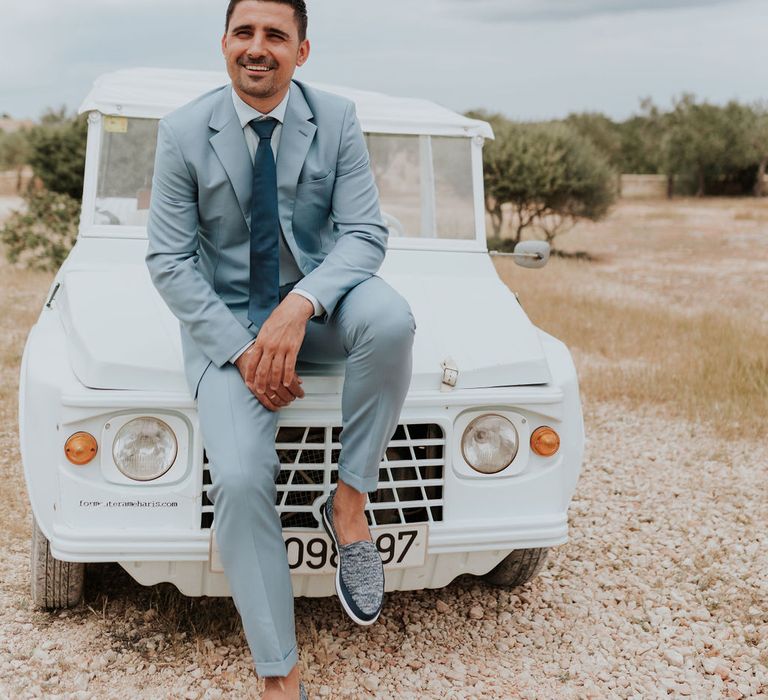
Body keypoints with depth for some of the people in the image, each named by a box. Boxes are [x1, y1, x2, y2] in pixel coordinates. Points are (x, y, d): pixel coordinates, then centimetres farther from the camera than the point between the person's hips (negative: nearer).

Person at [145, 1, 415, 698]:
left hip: (318, 300, 1)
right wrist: (241, 351, -19)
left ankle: (350, 499, -16)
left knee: (390, 317, -35)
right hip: (228, 316, -1)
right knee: (239, 480, -22)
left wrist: (299, 306, -29)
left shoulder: (337, 119, -5)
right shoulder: (184, 131, -6)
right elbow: (168, 261, -7)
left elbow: (366, 234, -10)